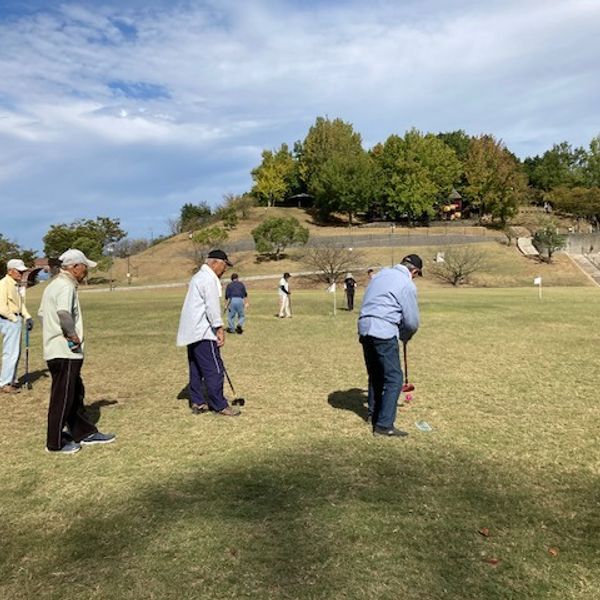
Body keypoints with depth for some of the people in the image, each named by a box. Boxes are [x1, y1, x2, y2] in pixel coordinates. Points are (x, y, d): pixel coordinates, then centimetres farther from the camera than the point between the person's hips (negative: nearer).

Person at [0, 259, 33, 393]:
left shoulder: (15, 285, 14)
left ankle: (11, 380, 29)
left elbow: (21, 303, 19)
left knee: (15, 353, 17)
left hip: (16, 321, 10)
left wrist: (27, 317, 6)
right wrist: (15, 319, -14)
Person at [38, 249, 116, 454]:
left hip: (54, 350, 10)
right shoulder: (66, 286, -16)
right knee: (63, 397, 1)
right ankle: (55, 443, 12)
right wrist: (73, 335, -21)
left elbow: (42, 313, 22)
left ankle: (85, 433, 27)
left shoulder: (53, 285, 16)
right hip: (66, 352, -10)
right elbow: (64, 313, -33)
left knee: (75, 394, 17)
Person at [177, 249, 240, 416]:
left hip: (192, 332, 11)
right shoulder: (209, 279, -13)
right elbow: (212, 306, -20)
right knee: (214, 370, -5)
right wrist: (219, 328, -18)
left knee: (196, 370, 13)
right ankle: (219, 406, 0)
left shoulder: (198, 277, 19)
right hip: (203, 333, -11)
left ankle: (197, 403, 18)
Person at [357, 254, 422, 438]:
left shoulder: (381, 274, 16)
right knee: (394, 378, -2)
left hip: (365, 328, 8)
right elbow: (412, 321, -4)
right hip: (383, 332, -8)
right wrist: (405, 336, 18)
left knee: (375, 374, 21)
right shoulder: (408, 285, -7)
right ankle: (384, 425, -3)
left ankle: (374, 414, 34)